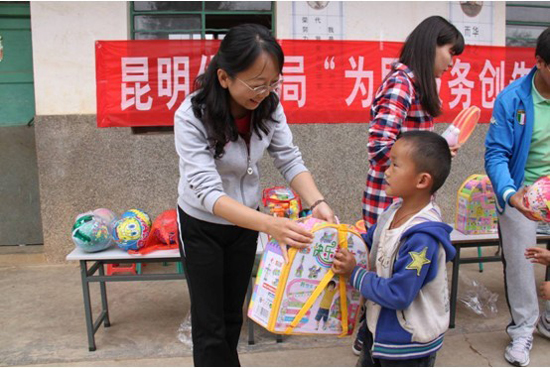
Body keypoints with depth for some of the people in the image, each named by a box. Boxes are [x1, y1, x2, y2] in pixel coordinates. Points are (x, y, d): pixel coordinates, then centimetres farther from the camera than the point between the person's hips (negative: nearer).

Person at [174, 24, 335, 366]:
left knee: (233, 315, 19)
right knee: (210, 325, 2)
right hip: (202, 226, -4)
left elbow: (290, 160, -13)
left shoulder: (269, 106, -16)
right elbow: (208, 192, -36)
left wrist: (317, 203, -33)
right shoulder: (191, 116, -30)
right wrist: (270, 224, -50)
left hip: (244, 223, 4)